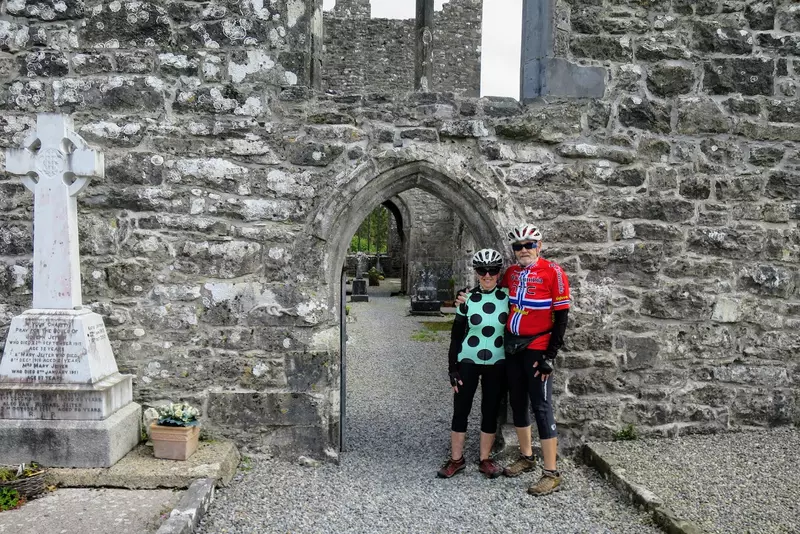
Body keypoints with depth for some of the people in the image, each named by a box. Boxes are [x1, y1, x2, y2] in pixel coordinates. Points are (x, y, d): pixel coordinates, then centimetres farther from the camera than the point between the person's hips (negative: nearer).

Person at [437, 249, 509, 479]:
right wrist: (452, 368, -4)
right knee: (461, 410, 2)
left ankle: (485, 460, 21)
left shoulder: (507, 298, -3)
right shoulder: (468, 299, -4)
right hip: (468, 361, -1)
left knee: (490, 411, 8)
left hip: (496, 363, 1)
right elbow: (456, 335, -1)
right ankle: (456, 459, 15)